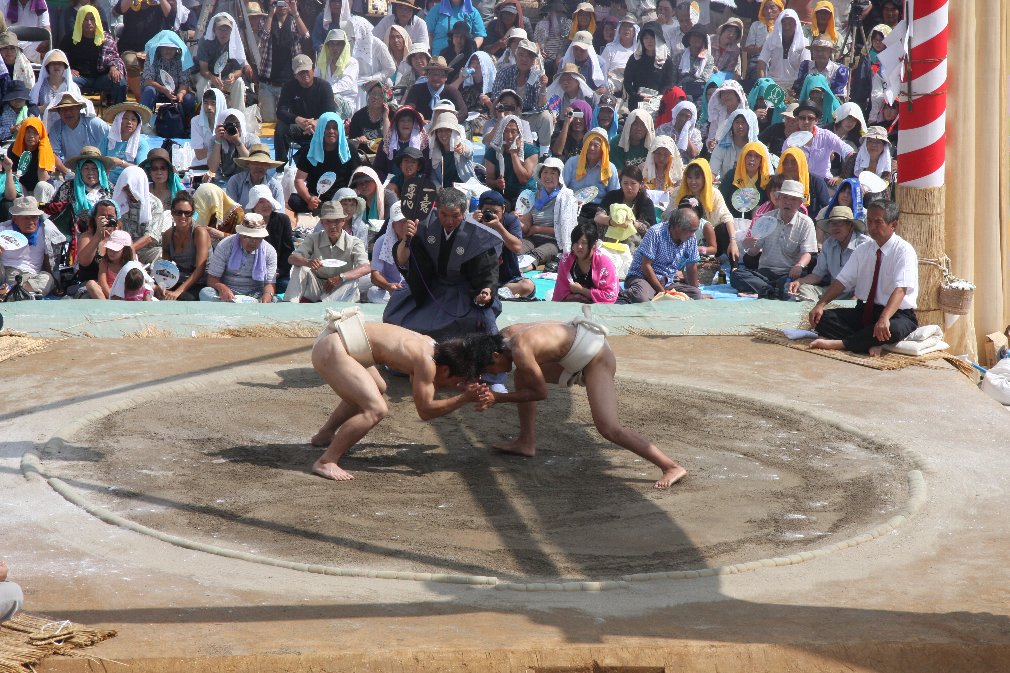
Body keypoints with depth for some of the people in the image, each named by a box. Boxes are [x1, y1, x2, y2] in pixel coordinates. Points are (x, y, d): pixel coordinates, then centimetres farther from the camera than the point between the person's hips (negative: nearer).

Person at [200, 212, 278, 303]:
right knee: (205, 293, -32)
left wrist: (268, 295, -27)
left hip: (254, 296, 0)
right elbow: (212, 279, -5)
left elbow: (269, 283, 0)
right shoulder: (225, 246, -4)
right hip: (227, 294, 0)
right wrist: (222, 288, -30)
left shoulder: (270, 252, 1)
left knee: (274, 300, -33)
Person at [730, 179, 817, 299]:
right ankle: (776, 292, -40)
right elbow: (753, 252, 10)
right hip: (764, 272, 3)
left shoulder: (806, 223, 5)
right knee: (736, 275, -25)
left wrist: (799, 266, -28)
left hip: (790, 273, -2)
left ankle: (761, 291, -35)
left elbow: (807, 253, -5)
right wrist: (749, 246, -15)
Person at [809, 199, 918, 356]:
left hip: (897, 315, -6)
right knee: (822, 317, -16)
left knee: (892, 329, -41)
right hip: (864, 312, 6)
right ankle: (871, 345, -28)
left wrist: (884, 318, -42)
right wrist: (820, 305, -14)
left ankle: (839, 343, -33)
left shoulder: (904, 251, -12)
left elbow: (900, 289, -26)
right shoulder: (862, 250, 8)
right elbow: (842, 281, 3)